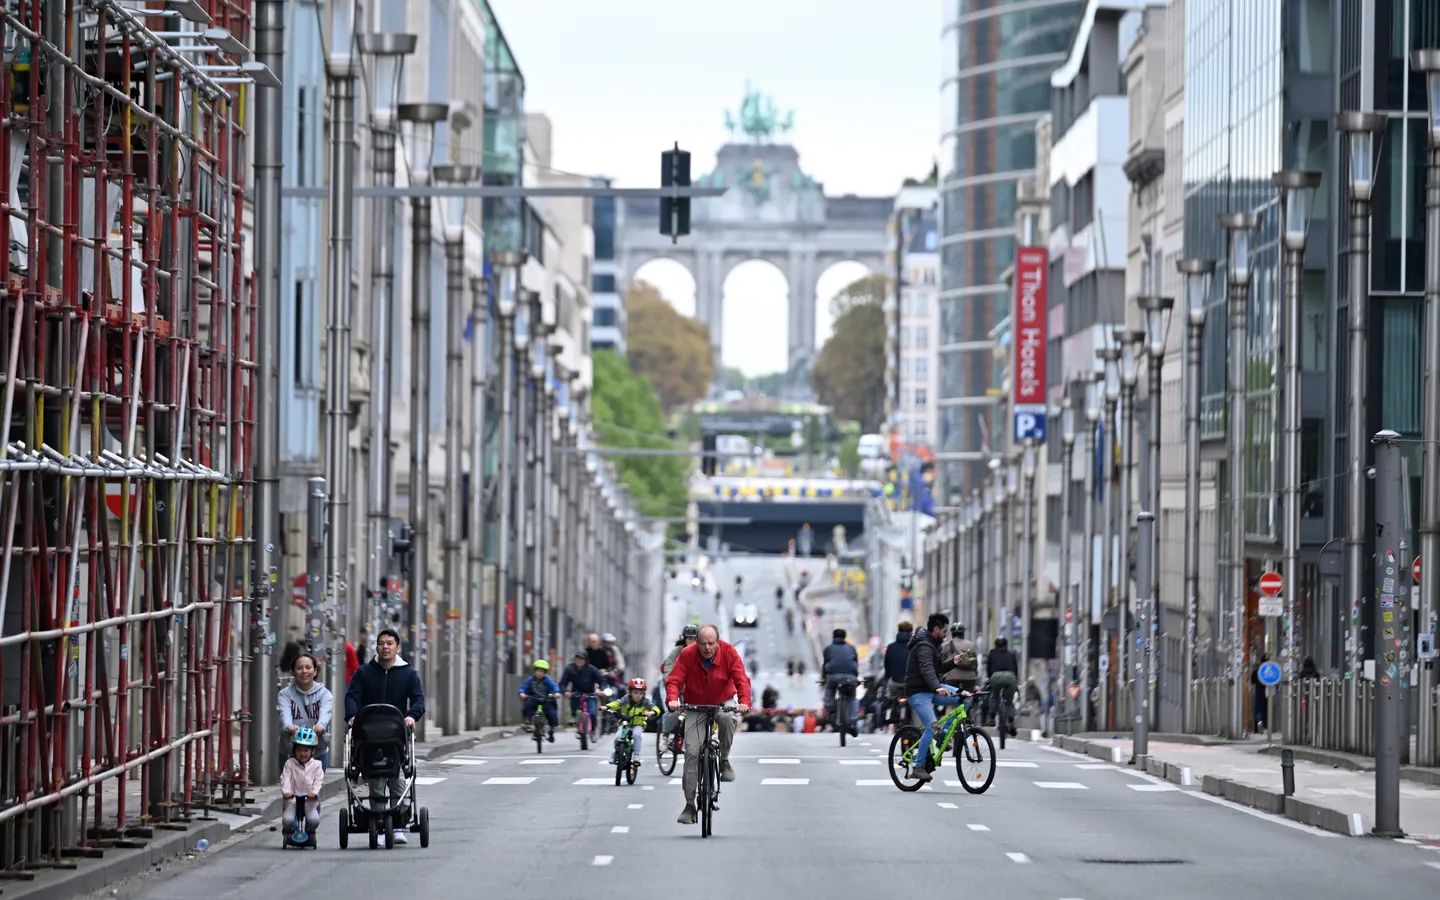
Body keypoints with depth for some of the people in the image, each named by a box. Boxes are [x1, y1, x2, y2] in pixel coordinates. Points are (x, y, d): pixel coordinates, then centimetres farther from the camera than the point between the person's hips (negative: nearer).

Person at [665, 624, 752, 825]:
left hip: (723, 702, 0)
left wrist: (744, 702, -39)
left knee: (728, 719, -37)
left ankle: (724, 761, -11)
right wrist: (673, 699, -39)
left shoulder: (729, 653, -16)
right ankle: (690, 805, -4)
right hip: (696, 706, 0)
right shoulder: (687, 655, -16)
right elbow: (674, 680, -18)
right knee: (691, 751, -11)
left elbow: (741, 679, -21)